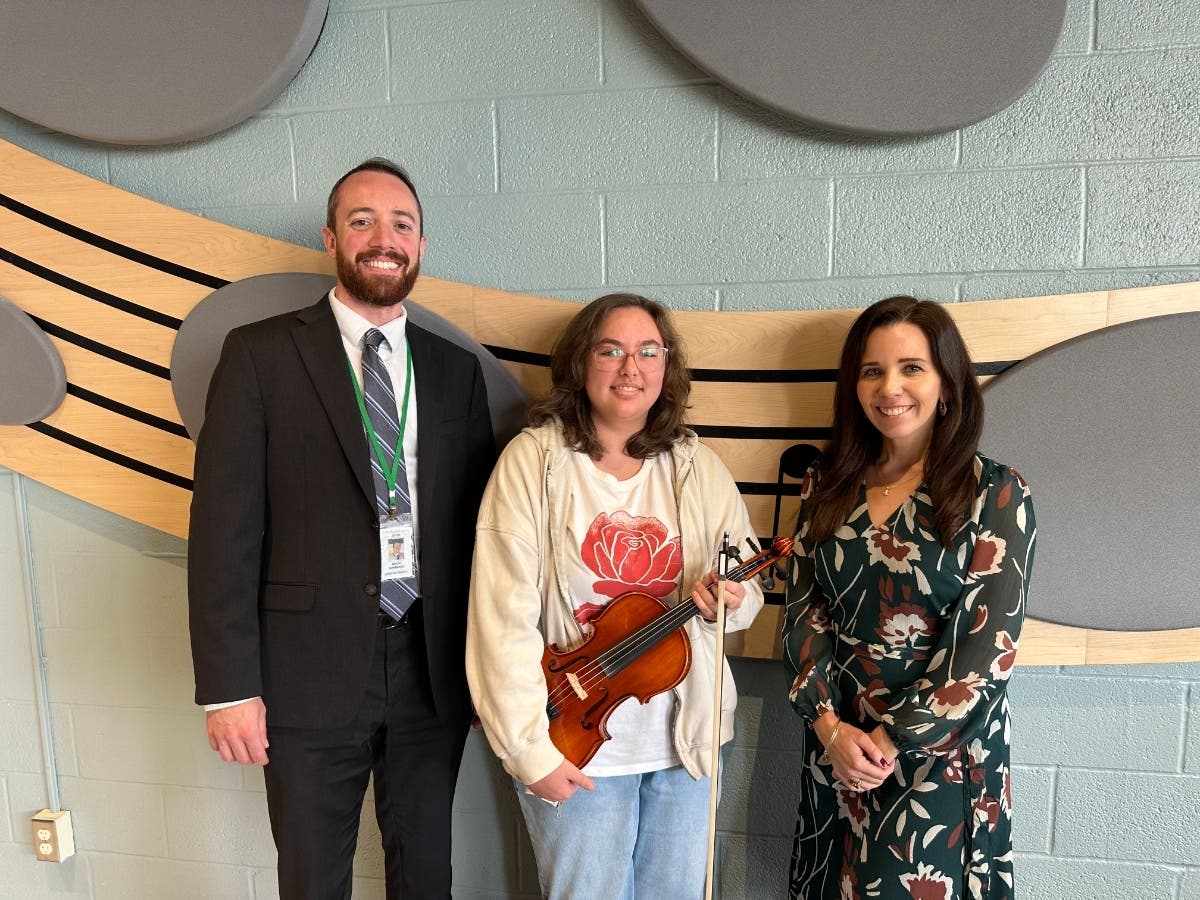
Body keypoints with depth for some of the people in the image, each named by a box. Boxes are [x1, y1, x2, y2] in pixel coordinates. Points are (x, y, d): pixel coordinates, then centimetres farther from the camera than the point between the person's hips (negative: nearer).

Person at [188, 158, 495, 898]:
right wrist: (229, 685, -10)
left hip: (433, 669, 3)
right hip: (311, 671, -2)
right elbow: (225, 528, -7)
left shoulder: (457, 370, 6)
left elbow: (477, 522, 6)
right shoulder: (262, 353, -4)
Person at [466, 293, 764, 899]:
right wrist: (529, 748, -15)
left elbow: (750, 588, 7)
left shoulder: (700, 469, 0)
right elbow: (503, 617, -14)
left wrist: (730, 599, -16)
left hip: (686, 739, 4)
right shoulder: (533, 460, -11)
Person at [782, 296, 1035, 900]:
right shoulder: (828, 487, 2)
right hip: (835, 747, 4)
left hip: (942, 754, -3)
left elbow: (987, 642, -13)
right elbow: (803, 612, 0)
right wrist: (829, 725, -10)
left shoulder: (996, 494, -9)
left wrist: (893, 738, -14)